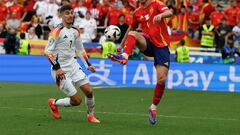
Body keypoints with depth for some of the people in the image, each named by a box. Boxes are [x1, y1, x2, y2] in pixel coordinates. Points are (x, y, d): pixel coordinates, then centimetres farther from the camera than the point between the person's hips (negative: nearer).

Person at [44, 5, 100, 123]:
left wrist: (88, 65, 15)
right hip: (61, 71, -7)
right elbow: (47, 51, -15)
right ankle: (53, 103, 17)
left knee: (89, 91, -4)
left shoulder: (75, 31, 8)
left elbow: (80, 49, 22)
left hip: (73, 65, 7)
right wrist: (57, 68, -21)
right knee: (77, 100, -9)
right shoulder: (57, 31, -15)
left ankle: (90, 115, 19)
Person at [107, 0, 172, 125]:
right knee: (132, 34, -27)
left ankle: (153, 108, 6)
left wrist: (160, 15, -44)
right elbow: (131, 28, 29)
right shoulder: (137, 13, 13)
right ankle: (124, 57, -47)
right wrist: (122, 45, 30)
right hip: (147, 45, 4)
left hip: (162, 46, -4)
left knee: (162, 80, -11)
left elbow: (169, 13, -21)